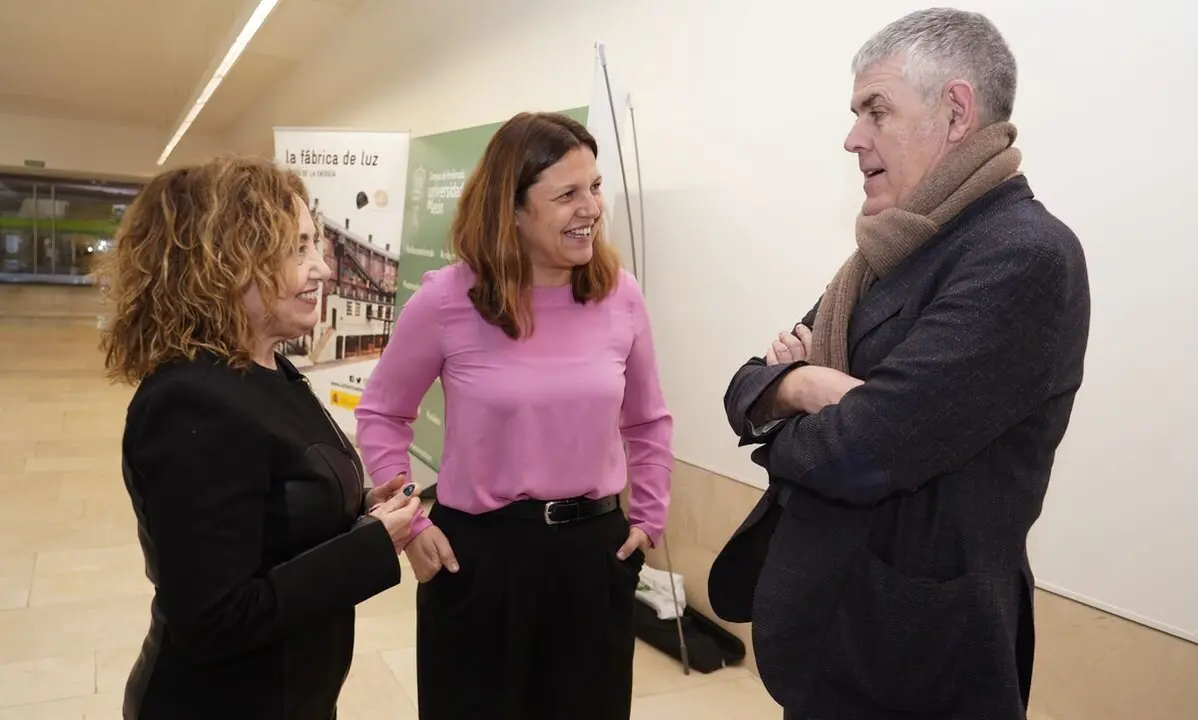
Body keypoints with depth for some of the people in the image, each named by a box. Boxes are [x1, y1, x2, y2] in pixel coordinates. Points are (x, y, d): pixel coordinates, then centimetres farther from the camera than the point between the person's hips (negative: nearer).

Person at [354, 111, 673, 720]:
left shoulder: (620, 294, -3)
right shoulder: (445, 300, -12)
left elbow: (647, 421, 11)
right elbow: (381, 414, 2)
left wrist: (648, 518, 8)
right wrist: (411, 524, -2)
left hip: (596, 547, 3)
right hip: (478, 550, -2)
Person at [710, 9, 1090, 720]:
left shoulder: (1023, 257, -19)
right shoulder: (895, 253, 7)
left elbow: (860, 453, -28)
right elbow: (746, 388, 5)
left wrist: (781, 428, -7)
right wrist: (799, 384, -18)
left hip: (907, 647, -8)